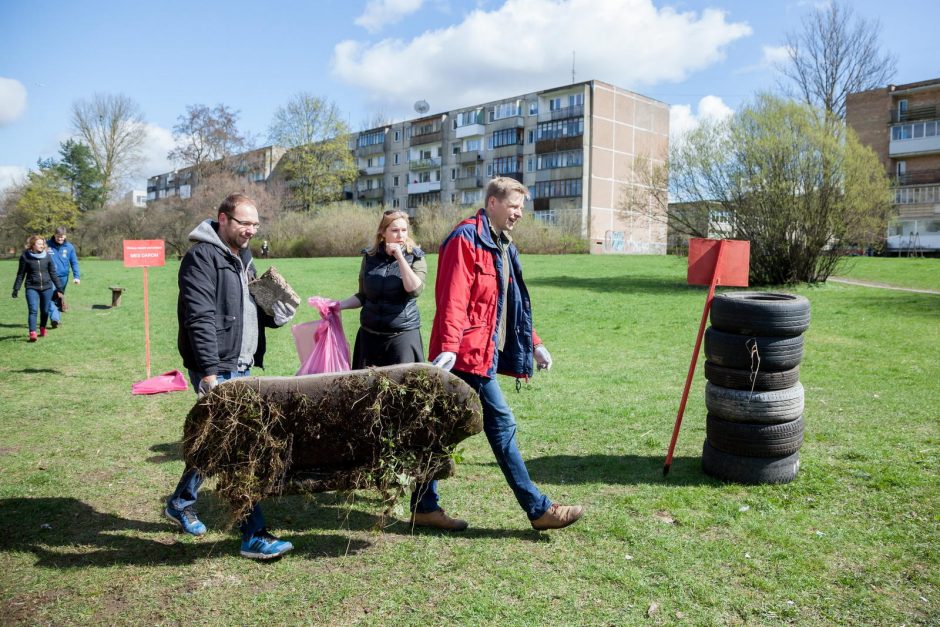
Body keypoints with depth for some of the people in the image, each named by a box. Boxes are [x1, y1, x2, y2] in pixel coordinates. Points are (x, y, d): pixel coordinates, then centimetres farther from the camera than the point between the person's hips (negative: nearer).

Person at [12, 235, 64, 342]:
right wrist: (16, 288, 3)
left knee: (45, 311, 9)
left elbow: (53, 273, 9)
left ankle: (42, 329, 30)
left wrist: (59, 287, 9)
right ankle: (32, 333, -16)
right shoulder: (25, 256, -2)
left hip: (47, 287, 2)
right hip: (32, 288, -2)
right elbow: (21, 274, 4)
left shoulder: (47, 256, 3)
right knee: (33, 310, -13)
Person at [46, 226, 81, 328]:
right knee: (51, 298, -15)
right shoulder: (47, 245, -3)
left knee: (59, 298, 11)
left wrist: (77, 276, -4)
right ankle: (55, 318, -22)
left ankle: (57, 318, 20)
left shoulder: (69, 247, 2)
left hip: (63, 277, 2)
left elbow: (74, 262, 5)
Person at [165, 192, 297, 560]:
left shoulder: (243, 258, 16)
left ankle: (181, 503, 38)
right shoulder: (202, 257, -11)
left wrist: (274, 299, -1)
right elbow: (200, 318, -19)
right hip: (216, 370, -9)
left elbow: (255, 313, 22)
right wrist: (210, 373, -24)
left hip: (241, 368, 9)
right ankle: (254, 535, -3)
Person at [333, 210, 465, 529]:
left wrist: (400, 256, -16)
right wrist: (338, 305, 5)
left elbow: (414, 288, -18)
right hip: (370, 338, 4)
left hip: (403, 339, -4)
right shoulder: (369, 258, 8)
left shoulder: (415, 258, 0)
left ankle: (425, 505, -8)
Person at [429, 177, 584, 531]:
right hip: (469, 354, -9)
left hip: (481, 354, 9)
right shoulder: (466, 239, -11)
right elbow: (453, 299, -21)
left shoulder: (502, 246, 20)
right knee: (501, 424, -2)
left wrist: (534, 344, 23)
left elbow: (513, 305, 24)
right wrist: (448, 347, -29)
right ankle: (537, 509, 8)